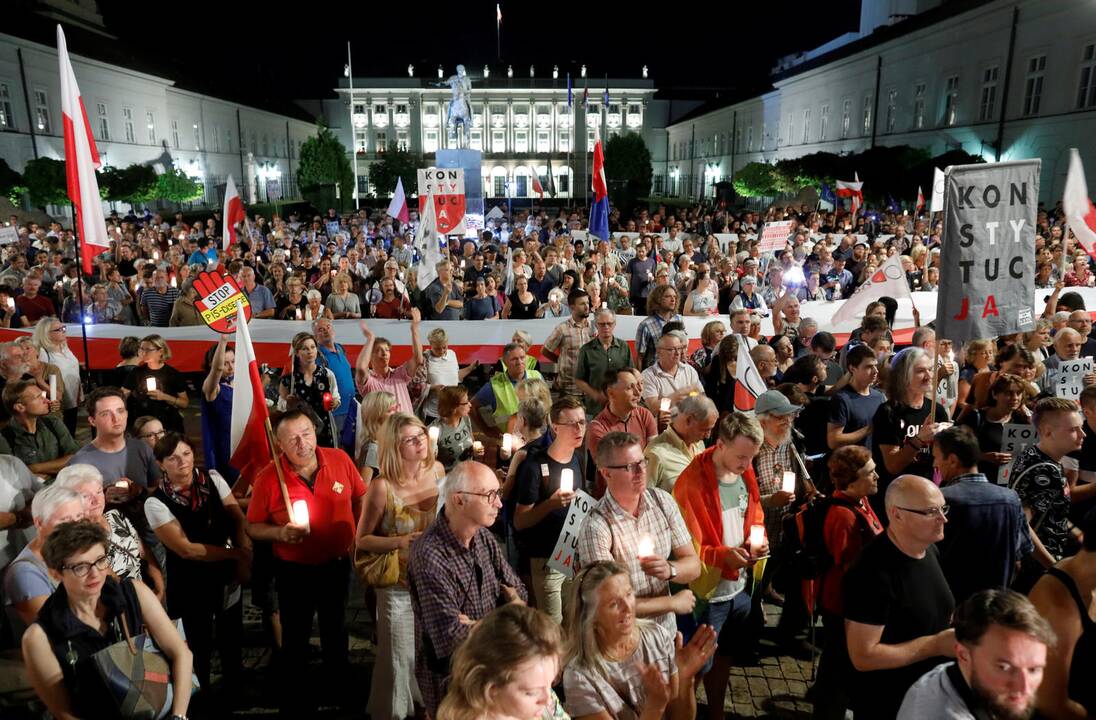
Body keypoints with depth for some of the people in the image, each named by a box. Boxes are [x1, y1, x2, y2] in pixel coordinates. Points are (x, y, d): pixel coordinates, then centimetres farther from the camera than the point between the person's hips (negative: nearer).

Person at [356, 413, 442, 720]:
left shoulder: (437, 470, -7)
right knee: (400, 656, 9)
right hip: (399, 583, -4)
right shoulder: (382, 487, -22)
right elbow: (362, 540, -12)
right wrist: (400, 541, -26)